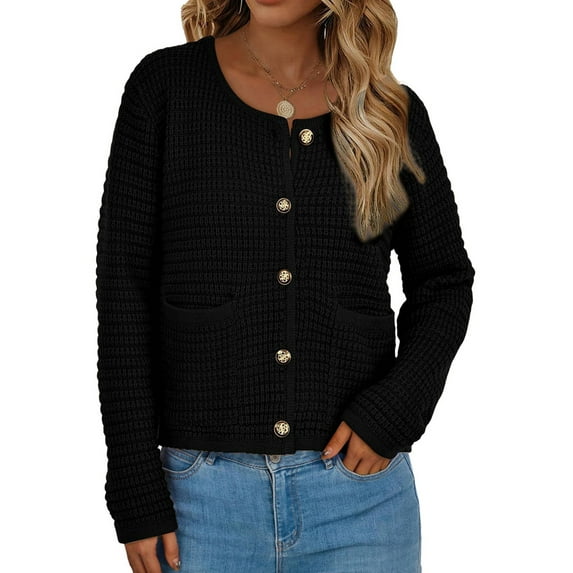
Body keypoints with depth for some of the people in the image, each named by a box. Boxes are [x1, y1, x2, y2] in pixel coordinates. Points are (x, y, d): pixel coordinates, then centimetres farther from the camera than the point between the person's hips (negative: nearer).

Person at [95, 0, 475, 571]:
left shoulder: (392, 112, 3)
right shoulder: (164, 85, -1)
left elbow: (444, 280, 11)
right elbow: (123, 291, -3)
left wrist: (397, 405, -7)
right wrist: (137, 496, -7)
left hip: (360, 486, 1)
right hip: (206, 490, -1)